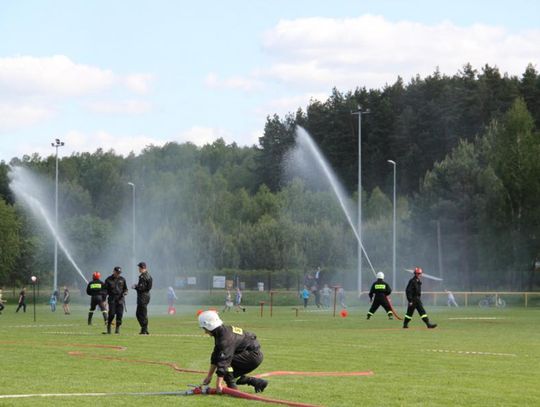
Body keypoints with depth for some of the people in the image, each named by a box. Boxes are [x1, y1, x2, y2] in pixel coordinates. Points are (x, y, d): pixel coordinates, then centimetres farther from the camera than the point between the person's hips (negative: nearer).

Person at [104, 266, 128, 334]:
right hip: (112, 299, -2)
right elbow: (105, 290, 5)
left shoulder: (122, 279, 12)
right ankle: (108, 328, 2)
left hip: (120, 299, 2)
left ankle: (117, 329, 2)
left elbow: (125, 288, 20)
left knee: (119, 314, -6)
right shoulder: (108, 280, 5)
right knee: (112, 314, -10)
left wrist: (125, 292, -4)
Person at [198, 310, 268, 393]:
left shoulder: (226, 337, -26)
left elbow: (224, 359, -33)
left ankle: (232, 388, -18)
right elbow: (215, 356, 12)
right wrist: (209, 376, 15)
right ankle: (259, 383, 17)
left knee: (226, 361, -23)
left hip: (253, 355, -10)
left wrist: (218, 384, -35)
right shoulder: (220, 332, 5)